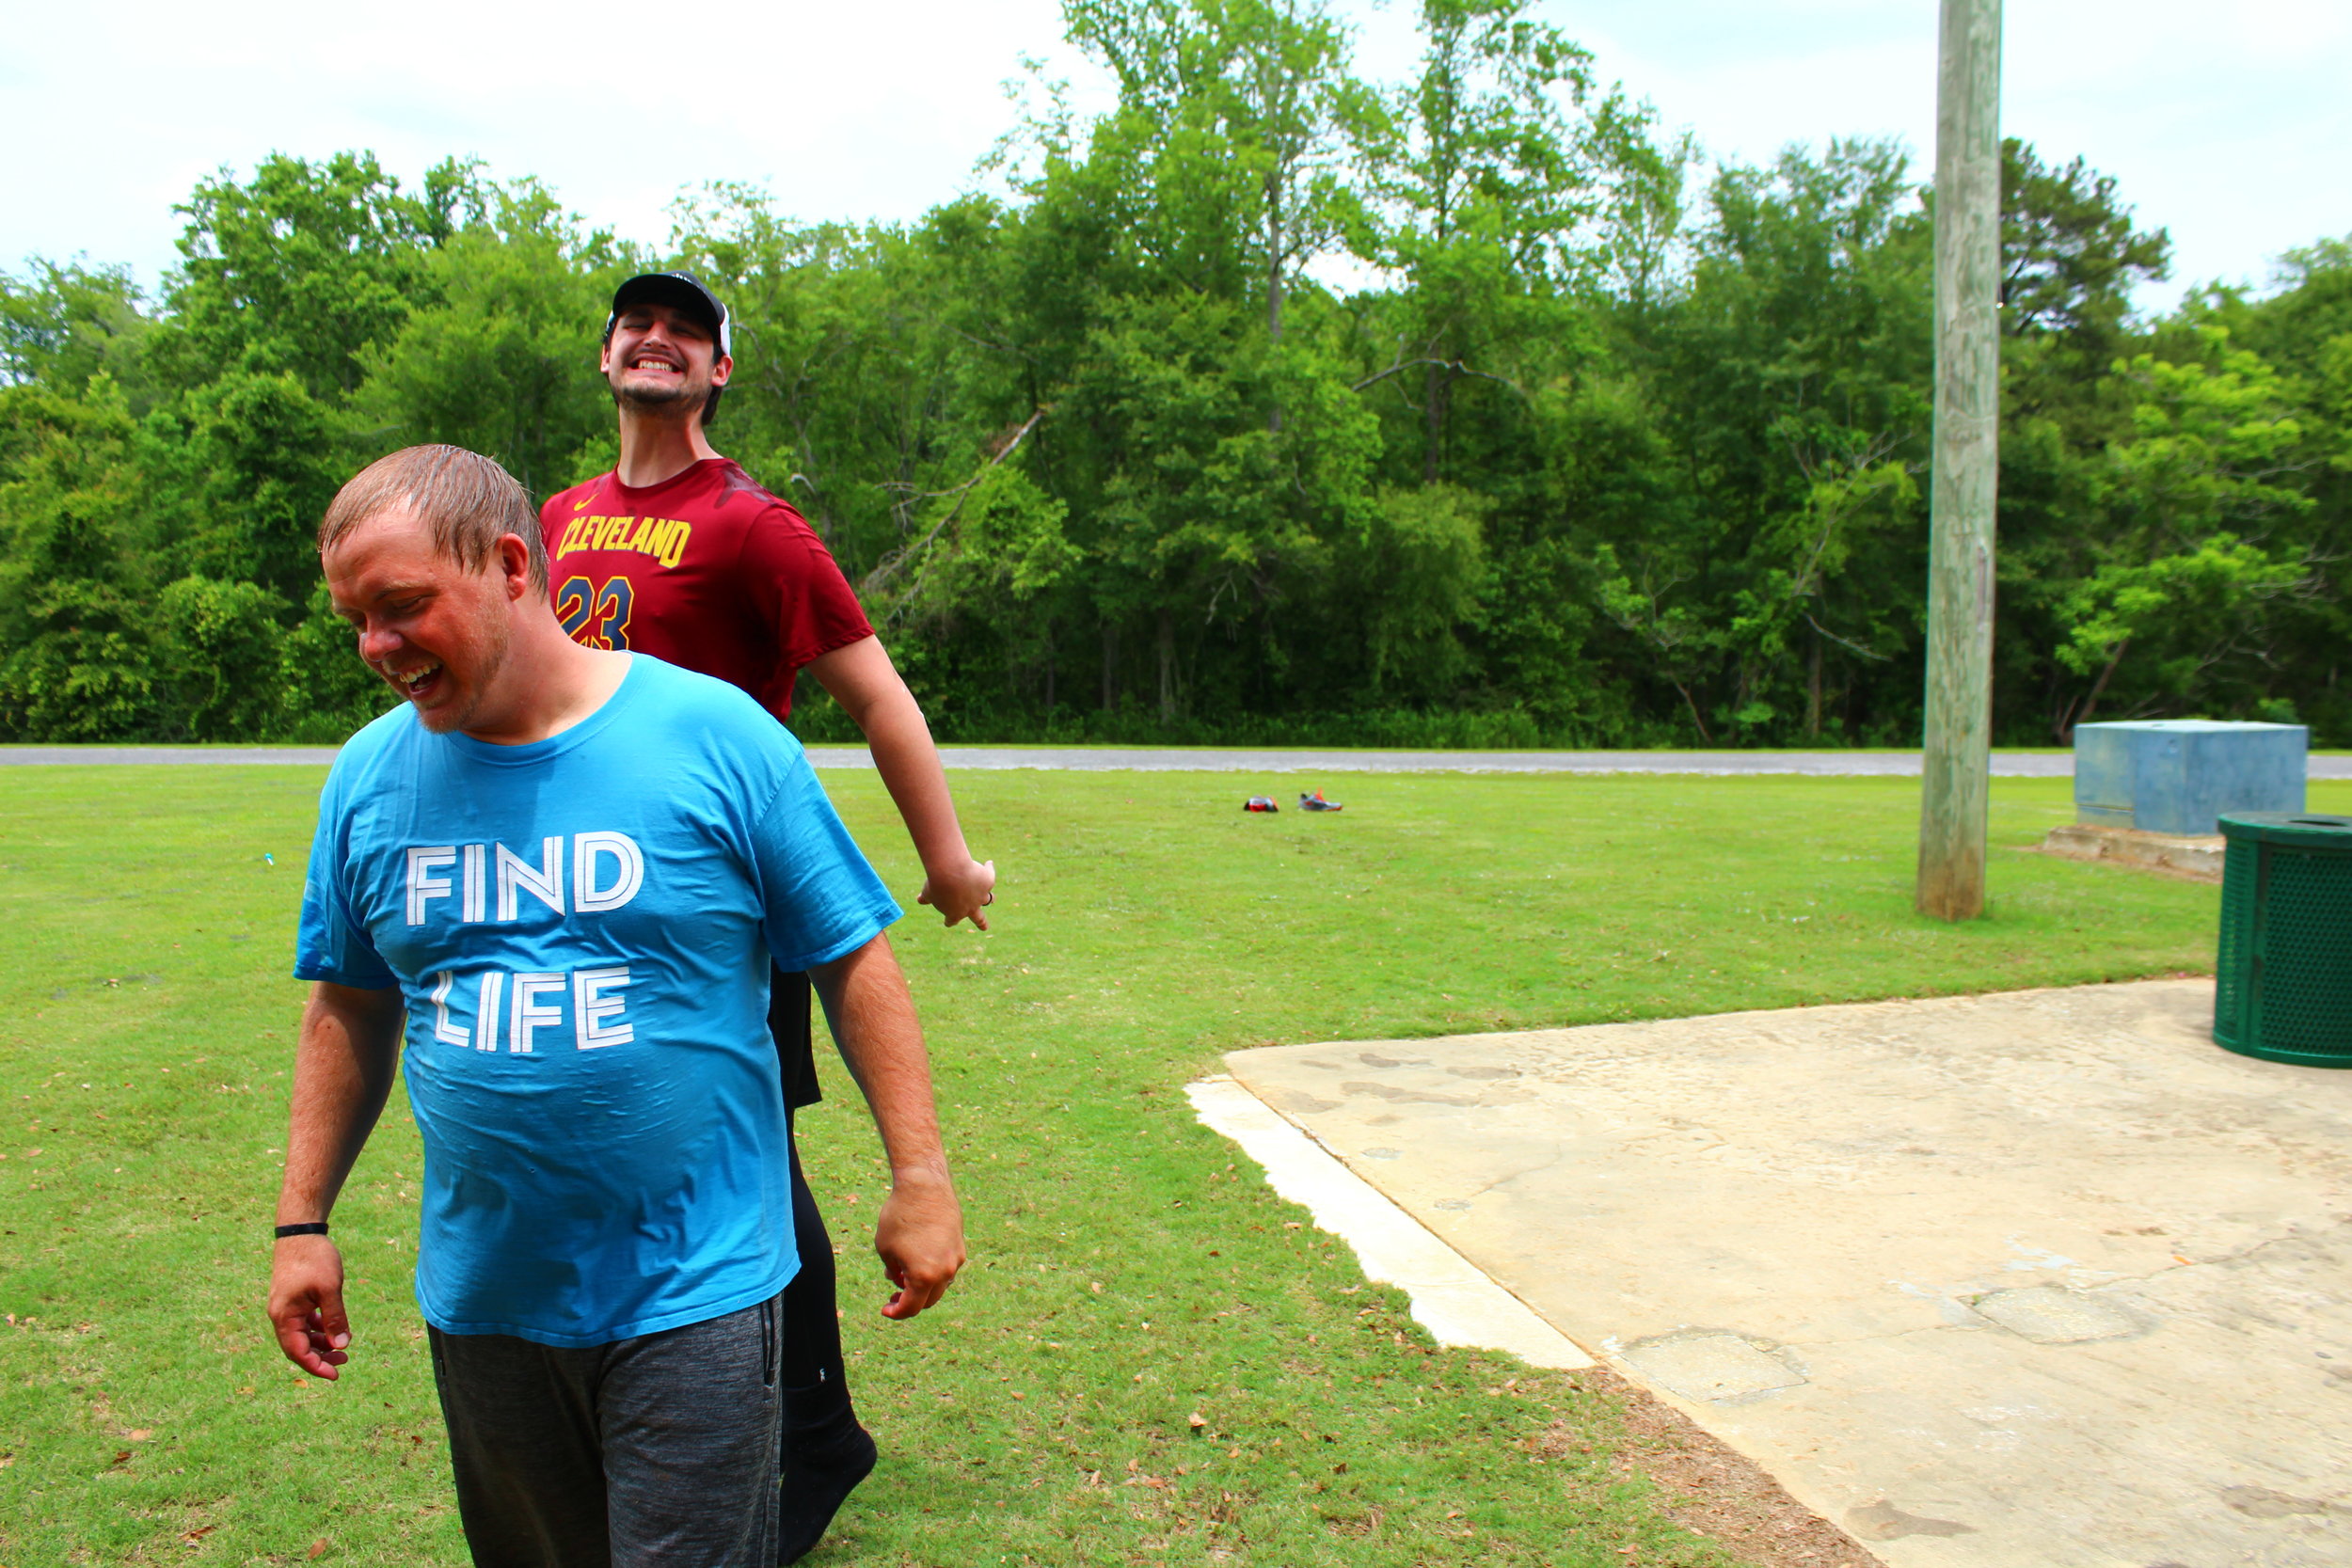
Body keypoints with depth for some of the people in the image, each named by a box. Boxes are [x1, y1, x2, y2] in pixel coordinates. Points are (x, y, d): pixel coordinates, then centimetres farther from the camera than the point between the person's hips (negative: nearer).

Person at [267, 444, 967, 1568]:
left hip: (695, 1292, -4)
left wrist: (918, 1178, -9)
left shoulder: (713, 734, -11)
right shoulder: (371, 775, 1)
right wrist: (303, 1222, 11)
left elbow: (853, 963, -7)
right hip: (481, 1297, 5)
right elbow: (350, 1011, 12)